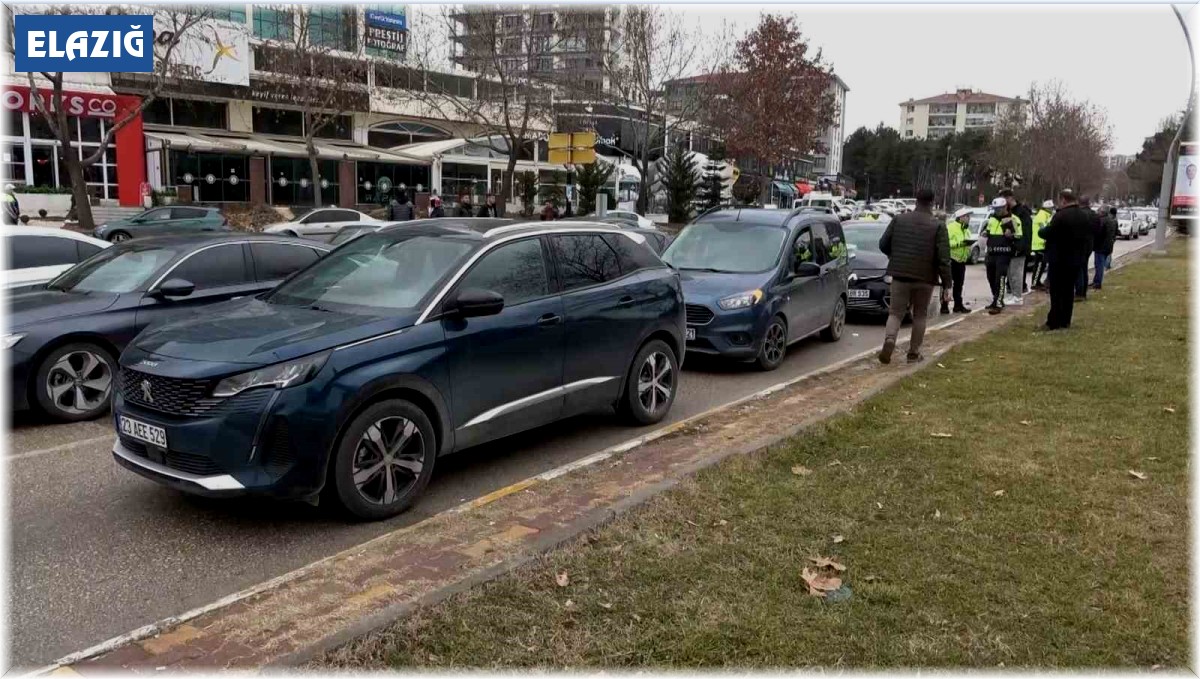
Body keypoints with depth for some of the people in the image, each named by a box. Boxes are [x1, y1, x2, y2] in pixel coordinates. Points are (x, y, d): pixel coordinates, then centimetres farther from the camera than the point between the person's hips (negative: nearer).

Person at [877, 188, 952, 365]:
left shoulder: (898, 220, 1)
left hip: (900, 275, 1)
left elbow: (883, 244, 6)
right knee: (920, 315, 13)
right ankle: (914, 352, 16)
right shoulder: (937, 227, -5)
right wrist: (946, 285, -5)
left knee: (895, 312, 7)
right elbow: (944, 259, -9)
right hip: (924, 278, -1)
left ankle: (889, 339, -20)